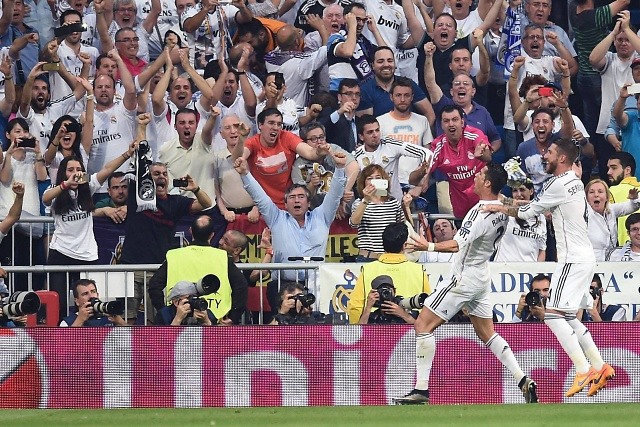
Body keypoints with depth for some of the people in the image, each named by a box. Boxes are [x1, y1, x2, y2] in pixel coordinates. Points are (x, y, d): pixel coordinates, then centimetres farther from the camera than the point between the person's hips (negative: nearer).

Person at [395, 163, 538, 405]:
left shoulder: (481, 212, -24)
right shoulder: (501, 209, 2)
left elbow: (457, 245, -35)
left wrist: (429, 247, -42)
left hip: (463, 278, -9)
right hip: (482, 278, 9)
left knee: (423, 325, -4)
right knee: (487, 334, 17)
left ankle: (421, 390, -7)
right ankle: (524, 381, 8)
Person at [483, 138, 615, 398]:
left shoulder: (558, 184, -14)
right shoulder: (575, 182, 15)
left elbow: (526, 213, -6)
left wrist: (500, 208, 12)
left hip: (573, 259, -10)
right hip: (583, 257, 10)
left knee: (553, 315, -14)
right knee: (568, 318, 16)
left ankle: (584, 371, -19)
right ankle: (600, 367, 13)